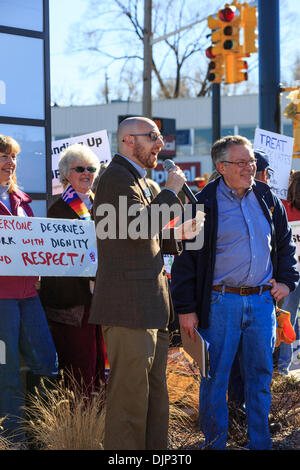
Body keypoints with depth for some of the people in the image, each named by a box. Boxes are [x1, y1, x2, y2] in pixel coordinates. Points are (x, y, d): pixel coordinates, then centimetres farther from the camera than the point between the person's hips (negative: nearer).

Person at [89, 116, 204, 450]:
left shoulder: (137, 181, 23)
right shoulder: (117, 178, -10)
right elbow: (140, 226, -25)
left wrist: (177, 235, 15)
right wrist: (171, 191, -14)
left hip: (150, 309, 11)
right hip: (129, 308, -11)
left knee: (155, 399, 14)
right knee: (129, 399, -7)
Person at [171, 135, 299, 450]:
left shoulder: (267, 198, 8)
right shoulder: (204, 204, -6)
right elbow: (186, 258, -5)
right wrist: (185, 308, -8)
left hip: (262, 301, 4)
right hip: (220, 303, -4)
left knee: (260, 376, 10)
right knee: (215, 378, 1)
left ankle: (260, 444, 21)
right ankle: (215, 444, 14)